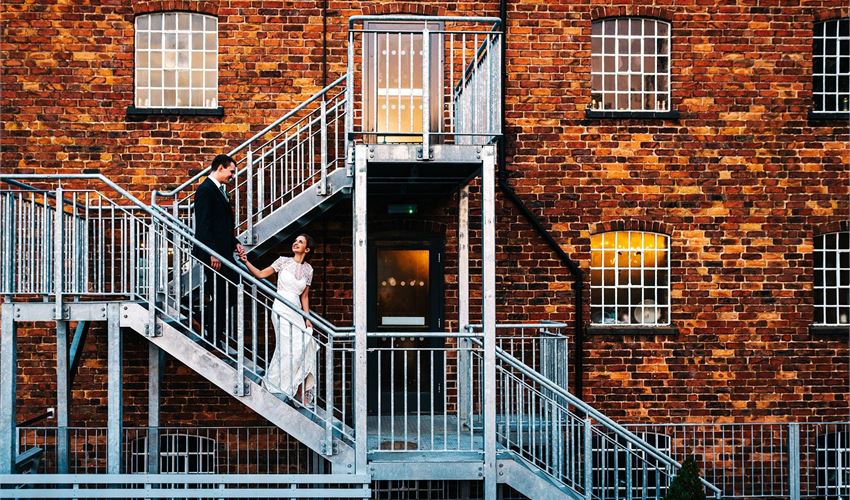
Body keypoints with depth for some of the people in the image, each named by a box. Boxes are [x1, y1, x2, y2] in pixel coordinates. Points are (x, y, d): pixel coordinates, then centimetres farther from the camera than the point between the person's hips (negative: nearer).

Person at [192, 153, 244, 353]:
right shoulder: (206, 190, -12)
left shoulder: (220, 190, 18)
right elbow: (203, 226, -19)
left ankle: (213, 330, 20)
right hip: (213, 254, -10)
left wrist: (235, 243, 11)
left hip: (224, 252, 10)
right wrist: (212, 254, -22)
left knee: (231, 293, 11)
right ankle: (214, 338, 4)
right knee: (219, 295, -5)